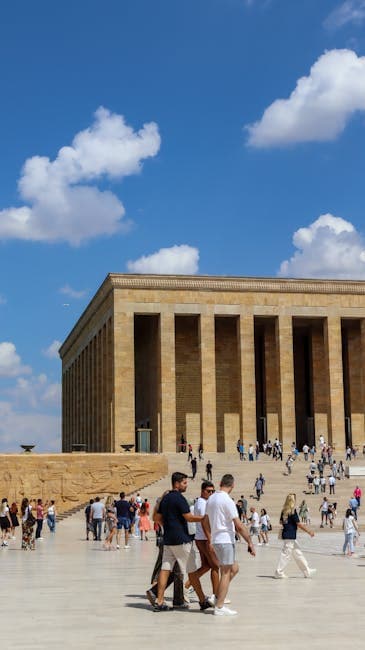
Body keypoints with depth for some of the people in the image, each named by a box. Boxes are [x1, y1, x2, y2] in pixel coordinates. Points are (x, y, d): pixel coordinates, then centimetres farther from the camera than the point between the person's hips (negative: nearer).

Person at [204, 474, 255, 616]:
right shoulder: (227, 501, -16)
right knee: (226, 573, -2)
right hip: (226, 540, -8)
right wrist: (250, 542, -12)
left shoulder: (211, 499, 10)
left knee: (234, 569, 18)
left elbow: (205, 522, 18)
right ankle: (219, 607, 1)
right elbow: (239, 526, -18)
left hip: (215, 540, 8)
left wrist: (209, 540, 26)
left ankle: (217, 598, 15)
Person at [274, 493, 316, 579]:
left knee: (298, 554, 13)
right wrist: (309, 531, -9)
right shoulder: (292, 511, -16)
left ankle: (307, 571, 19)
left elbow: (281, 522, 17)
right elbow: (299, 524, -16)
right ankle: (279, 572, 4)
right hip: (290, 536, -9)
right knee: (286, 554, -2)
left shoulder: (284, 511, 7)